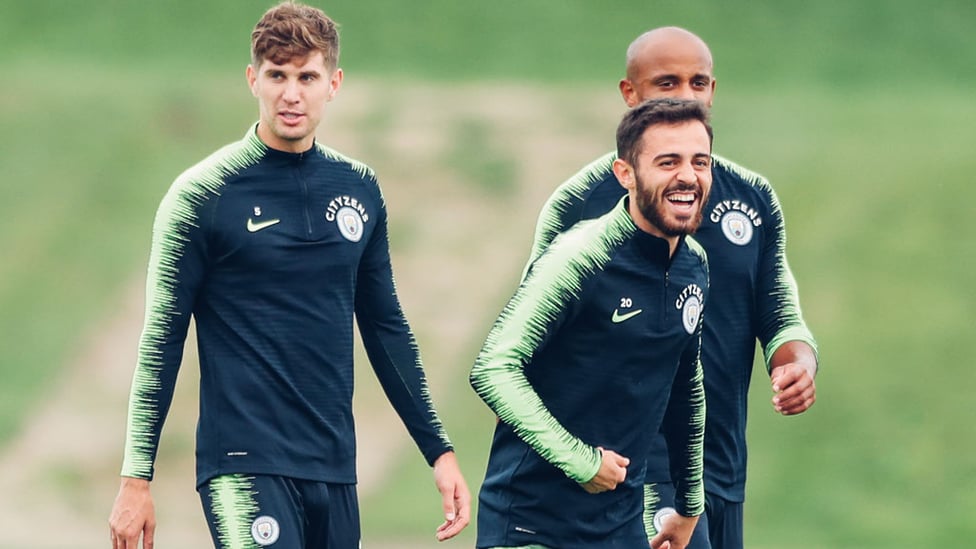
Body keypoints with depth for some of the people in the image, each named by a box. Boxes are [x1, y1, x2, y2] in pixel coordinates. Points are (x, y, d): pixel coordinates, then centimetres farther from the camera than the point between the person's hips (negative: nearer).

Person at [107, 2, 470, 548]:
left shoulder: (360, 188, 11)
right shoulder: (204, 192, -4)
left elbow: (386, 328, 19)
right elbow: (162, 340, -4)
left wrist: (440, 450, 16)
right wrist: (136, 479, -8)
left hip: (334, 467, 5)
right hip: (245, 463, -5)